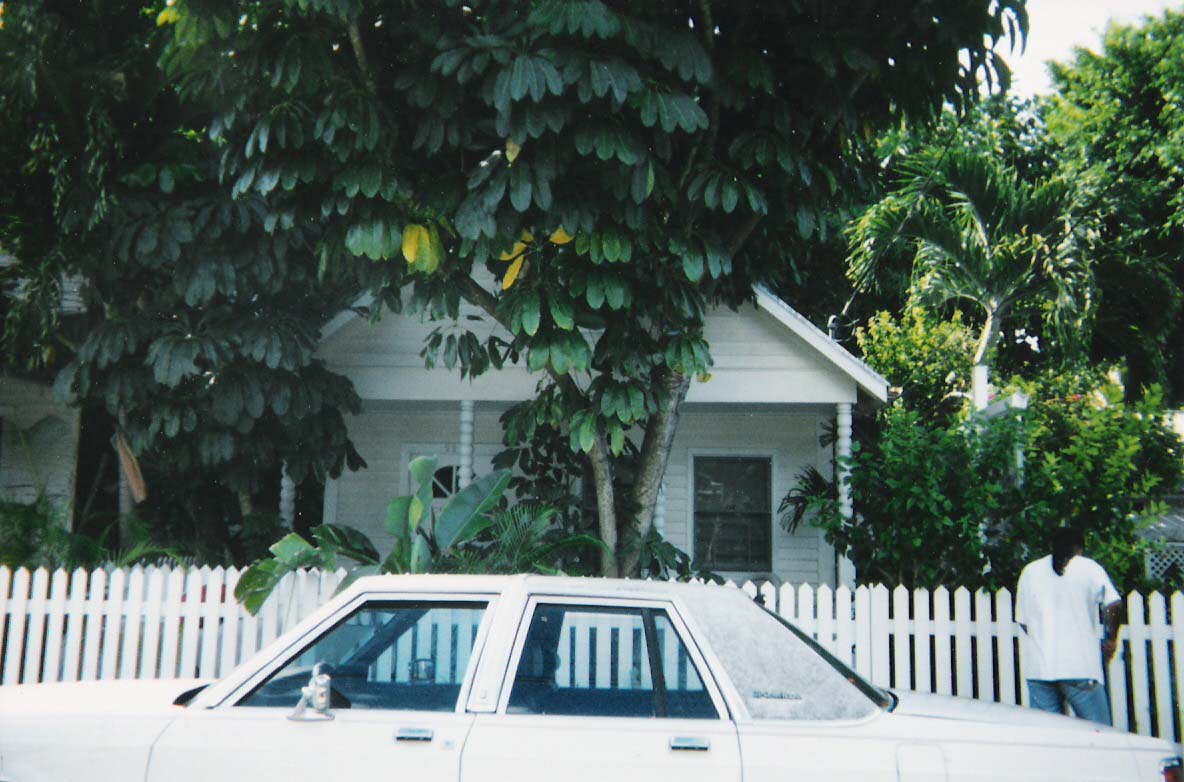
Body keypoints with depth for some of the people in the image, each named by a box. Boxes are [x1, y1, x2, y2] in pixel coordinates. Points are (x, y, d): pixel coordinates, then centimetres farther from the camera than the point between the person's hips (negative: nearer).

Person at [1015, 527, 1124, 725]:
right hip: (1079, 666, -3)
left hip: (1038, 669, 3)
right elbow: (1114, 605, -9)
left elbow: (1022, 620, 14)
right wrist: (1111, 639, 4)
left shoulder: (1030, 571, 14)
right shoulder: (1089, 568, 5)